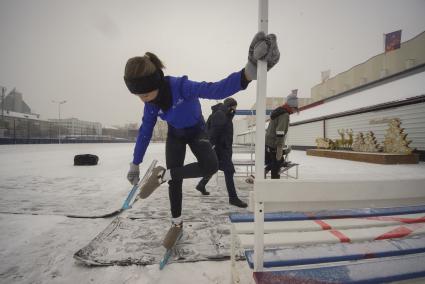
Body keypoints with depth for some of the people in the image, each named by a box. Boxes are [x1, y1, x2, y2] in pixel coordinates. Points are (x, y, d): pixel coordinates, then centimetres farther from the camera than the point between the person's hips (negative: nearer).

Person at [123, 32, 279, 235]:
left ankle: (163, 175, -13)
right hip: (175, 136, 4)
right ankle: (177, 223, 25)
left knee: (210, 166, -32)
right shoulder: (151, 103, -18)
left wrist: (245, 76, -70)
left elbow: (215, 90, -50)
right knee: (175, 180, 2)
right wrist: (135, 164, 2)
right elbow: (145, 132, -6)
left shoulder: (180, 86, -35)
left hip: (197, 131, -3)